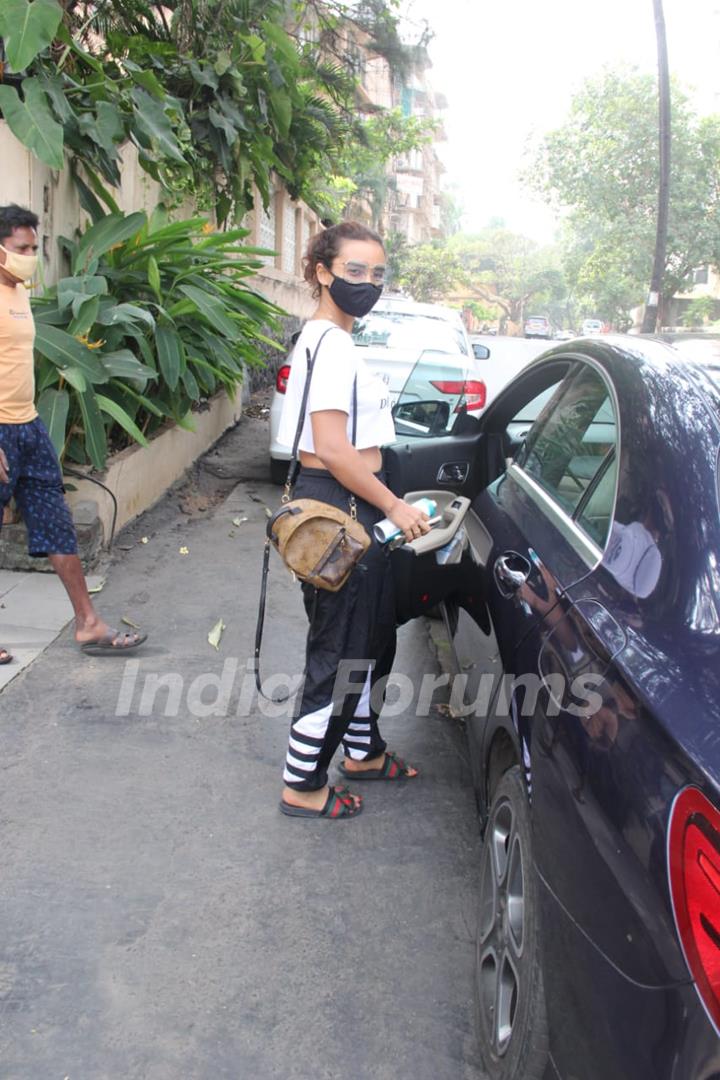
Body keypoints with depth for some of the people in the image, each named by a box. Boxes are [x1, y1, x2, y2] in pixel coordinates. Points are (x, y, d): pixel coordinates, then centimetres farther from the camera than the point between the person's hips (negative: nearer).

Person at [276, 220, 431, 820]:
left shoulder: (327, 339, 15)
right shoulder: (331, 344, -17)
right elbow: (332, 449, -23)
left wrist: (385, 506, 20)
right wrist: (395, 506, -15)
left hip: (352, 508, 11)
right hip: (340, 508, -11)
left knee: (371, 640, 22)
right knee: (341, 651, 0)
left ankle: (362, 750, 39)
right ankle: (303, 786, 15)